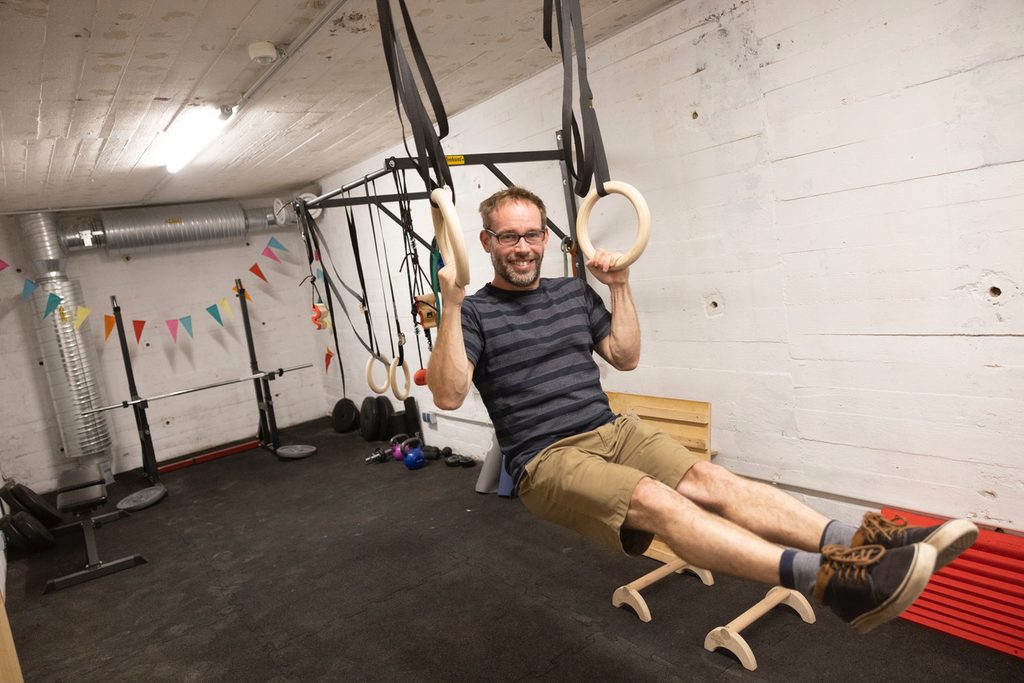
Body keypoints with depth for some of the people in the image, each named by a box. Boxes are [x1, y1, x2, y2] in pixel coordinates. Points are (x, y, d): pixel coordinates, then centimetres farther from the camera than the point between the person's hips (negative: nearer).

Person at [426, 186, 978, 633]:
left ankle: (856, 544, -30)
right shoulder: (477, 313, -1)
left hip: (611, 430, 6)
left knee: (708, 480, -19)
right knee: (655, 502, -31)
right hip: (546, 459, -6)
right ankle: (826, 580, -46)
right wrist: (452, 305, -22)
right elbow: (448, 395, -15)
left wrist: (619, 288, 8)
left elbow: (626, 357, 17)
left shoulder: (573, 293, 15)